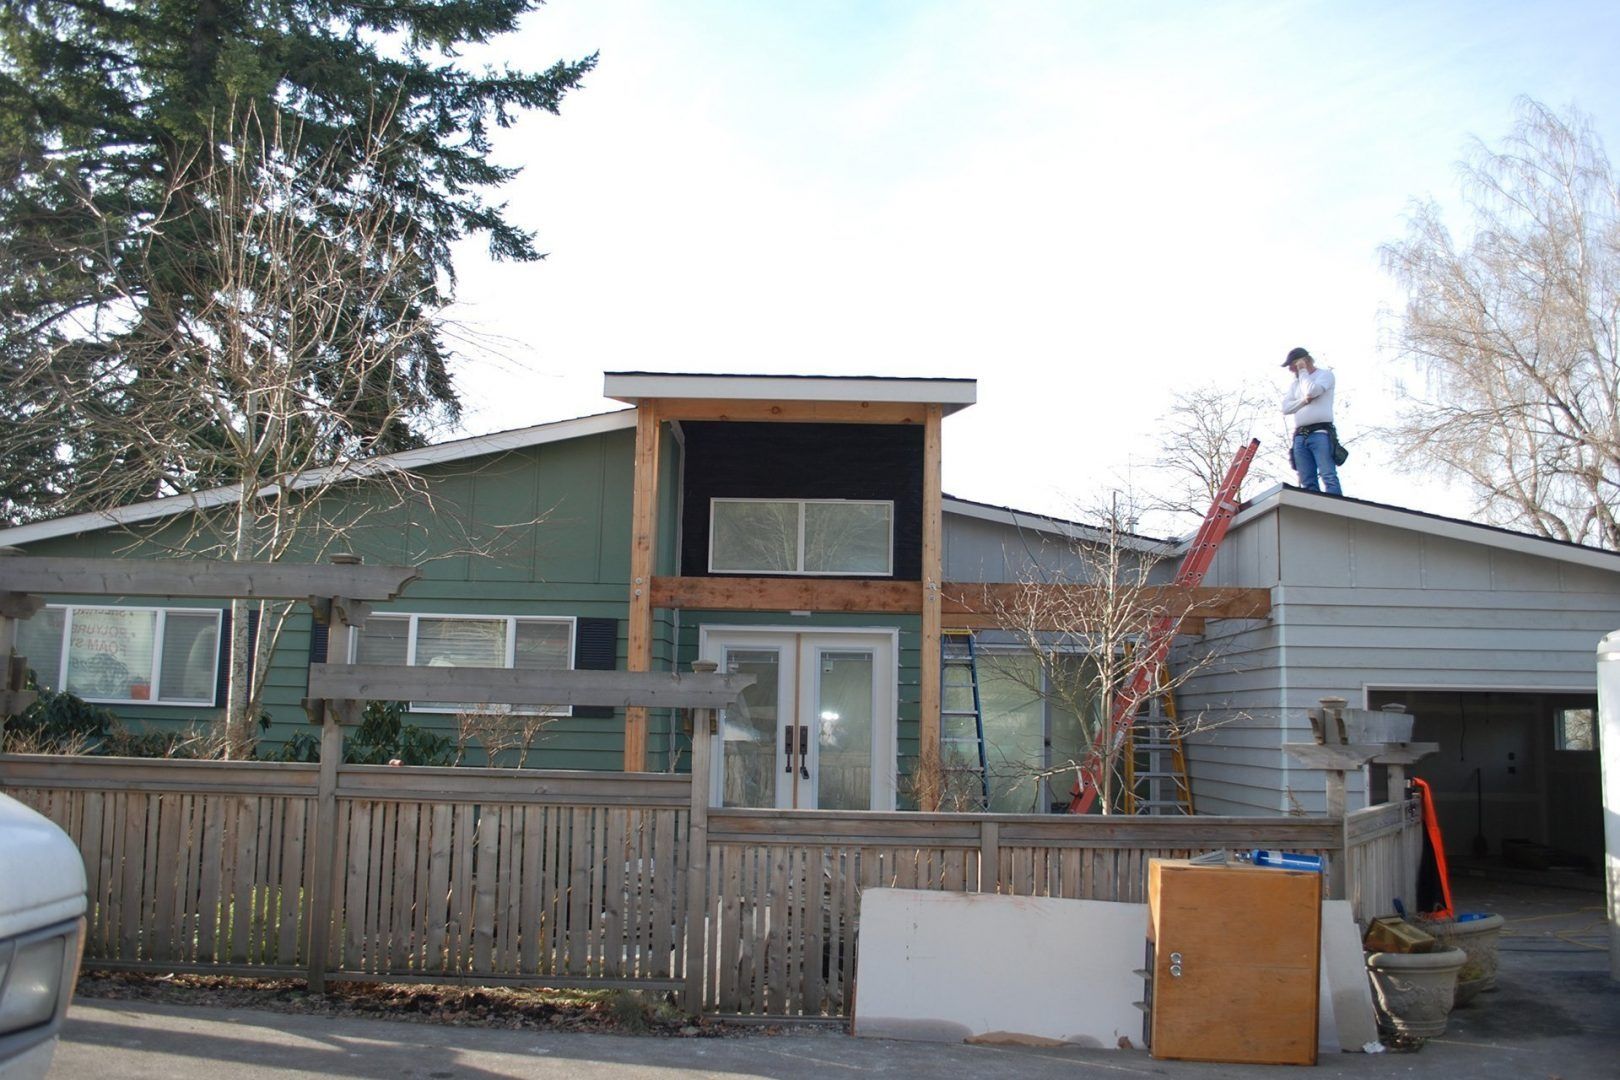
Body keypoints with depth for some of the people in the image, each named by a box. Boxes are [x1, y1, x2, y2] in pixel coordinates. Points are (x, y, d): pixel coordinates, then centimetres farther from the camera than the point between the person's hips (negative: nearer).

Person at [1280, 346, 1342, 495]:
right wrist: (1303, 401, -5)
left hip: (1320, 433, -6)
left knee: (1329, 477, -18)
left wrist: (1302, 371, 5)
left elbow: (1312, 391, -10)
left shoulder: (1324, 374, 11)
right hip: (1300, 436, 6)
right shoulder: (1295, 384, 27)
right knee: (1307, 483, -6)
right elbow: (1285, 408, 12)